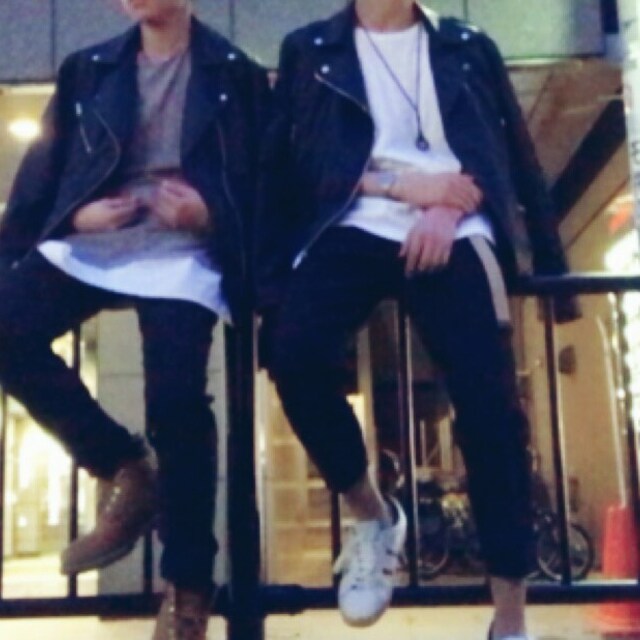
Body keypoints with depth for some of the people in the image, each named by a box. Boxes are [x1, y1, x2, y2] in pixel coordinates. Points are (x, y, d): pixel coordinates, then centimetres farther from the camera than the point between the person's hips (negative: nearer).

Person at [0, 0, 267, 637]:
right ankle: (125, 470, -2)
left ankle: (186, 588, -3)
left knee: (176, 399, -22)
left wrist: (209, 215, -13)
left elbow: (263, 180, 6)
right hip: (89, 240, 4)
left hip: (182, 250, -3)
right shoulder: (86, 69, 17)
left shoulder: (236, 75, 10)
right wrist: (76, 215, -5)